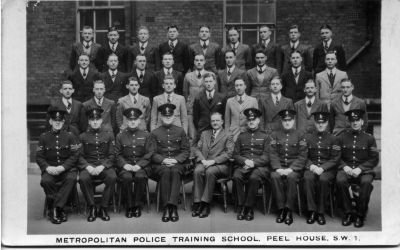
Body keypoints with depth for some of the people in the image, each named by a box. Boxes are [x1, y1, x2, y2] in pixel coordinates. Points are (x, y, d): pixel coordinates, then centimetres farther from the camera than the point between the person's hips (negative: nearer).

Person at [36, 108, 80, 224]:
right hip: (50, 169, 1)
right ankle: (59, 210, -16)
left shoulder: (70, 136, 5)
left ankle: (55, 209, -25)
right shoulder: (44, 137, 8)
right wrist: (47, 167, -15)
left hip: (67, 168, -1)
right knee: (45, 181, -31)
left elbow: (74, 156, -1)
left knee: (71, 178, -33)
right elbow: (39, 157, 5)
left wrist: (62, 167, -17)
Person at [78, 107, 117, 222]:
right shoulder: (83, 136, 11)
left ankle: (103, 208, -18)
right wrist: (88, 167, -14)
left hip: (105, 165, 0)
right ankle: (92, 208, -17)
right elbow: (80, 156, 5)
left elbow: (112, 155, 4)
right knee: (83, 178, -33)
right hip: (88, 166, 0)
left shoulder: (109, 134, 11)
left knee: (112, 177, -32)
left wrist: (102, 166, -13)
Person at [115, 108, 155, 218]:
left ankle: (138, 206, -15)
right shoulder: (120, 136, 11)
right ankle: (129, 206, -14)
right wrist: (124, 164, -11)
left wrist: (139, 165, -11)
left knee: (141, 177, -32)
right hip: (126, 165, 1)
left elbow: (149, 153, 2)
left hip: (142, 165, 0)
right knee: (126, 177, -31)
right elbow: (117, 154, 7)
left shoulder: (146, 135, 9)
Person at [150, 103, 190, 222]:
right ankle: (166, 208, -35)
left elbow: (186, 150, 9)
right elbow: (152, 153, 5)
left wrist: (176, 160, -9)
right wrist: (163, 160, -13)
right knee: (165, 172, -34)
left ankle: (172, 206, -40)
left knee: (175, 171, -34)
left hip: (177, 163, 0)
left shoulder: (180, 131, 14)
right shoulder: (154, 133, 12)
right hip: (160, 164, 0)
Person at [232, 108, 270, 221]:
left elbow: (266, 157, 2)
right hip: (243, 165, 2)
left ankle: (248, 207, -21)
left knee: (254, 178, -35)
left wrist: (253, 162, -14)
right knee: (236, 176, -31)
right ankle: (241, 207, -19)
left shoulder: (265, 136, 12)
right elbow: (235, 155, 13)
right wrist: (245, 161, -8)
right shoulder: (241, 136, 20)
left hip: (260, 166, -2)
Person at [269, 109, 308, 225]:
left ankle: (289, 210, -24)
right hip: (279, 166, 2)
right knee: (275, 176, -30)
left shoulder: (299, 136, 5)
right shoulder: (275, 135, 10)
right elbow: (273, 154, 3)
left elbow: (302, 156, -3)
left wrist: (291, 169, -16)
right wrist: (278, 168, -14)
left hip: (295, 167, -2)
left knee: (292, 177, -33)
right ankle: (281, 209, -21)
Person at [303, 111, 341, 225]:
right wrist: (311, 165, -11)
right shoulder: (307, 137, 12)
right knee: (308, 178, -32)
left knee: (323, 179, -34)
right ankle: (312, 211, -23)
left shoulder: (333, 139, 6)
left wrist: (322, 168, -15)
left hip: (328, 168, -1)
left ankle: (320, 212, -22)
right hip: (311, 167, 1)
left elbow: (335, 159, -1)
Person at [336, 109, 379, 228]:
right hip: (346, 168, 1)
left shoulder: (369, 138, 6)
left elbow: (374, 159, 2)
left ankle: (360, 214, -17)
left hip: (364, 170, -1)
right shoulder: (342, 137, 9)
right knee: (340, 180, -32)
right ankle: (348, 212, -15)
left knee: (366, 182, -34)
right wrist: (345, 166, -10)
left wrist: (360, 169, -11)